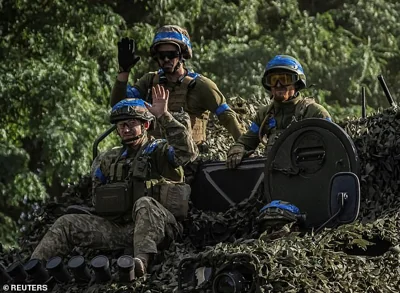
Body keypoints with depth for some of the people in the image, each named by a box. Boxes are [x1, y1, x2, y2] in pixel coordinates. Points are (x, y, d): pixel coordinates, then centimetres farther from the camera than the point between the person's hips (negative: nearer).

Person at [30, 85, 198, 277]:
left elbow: (187, 151, -18)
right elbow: (98, 193, 33)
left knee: (144, 203, -39)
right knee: (66, 224, -4)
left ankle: (141, 261, -59)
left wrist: (163, 116, -18)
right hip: (118, 226, 6)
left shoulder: (158, 150, 4)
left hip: (155, 228, -6)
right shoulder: (111, 159, 22)